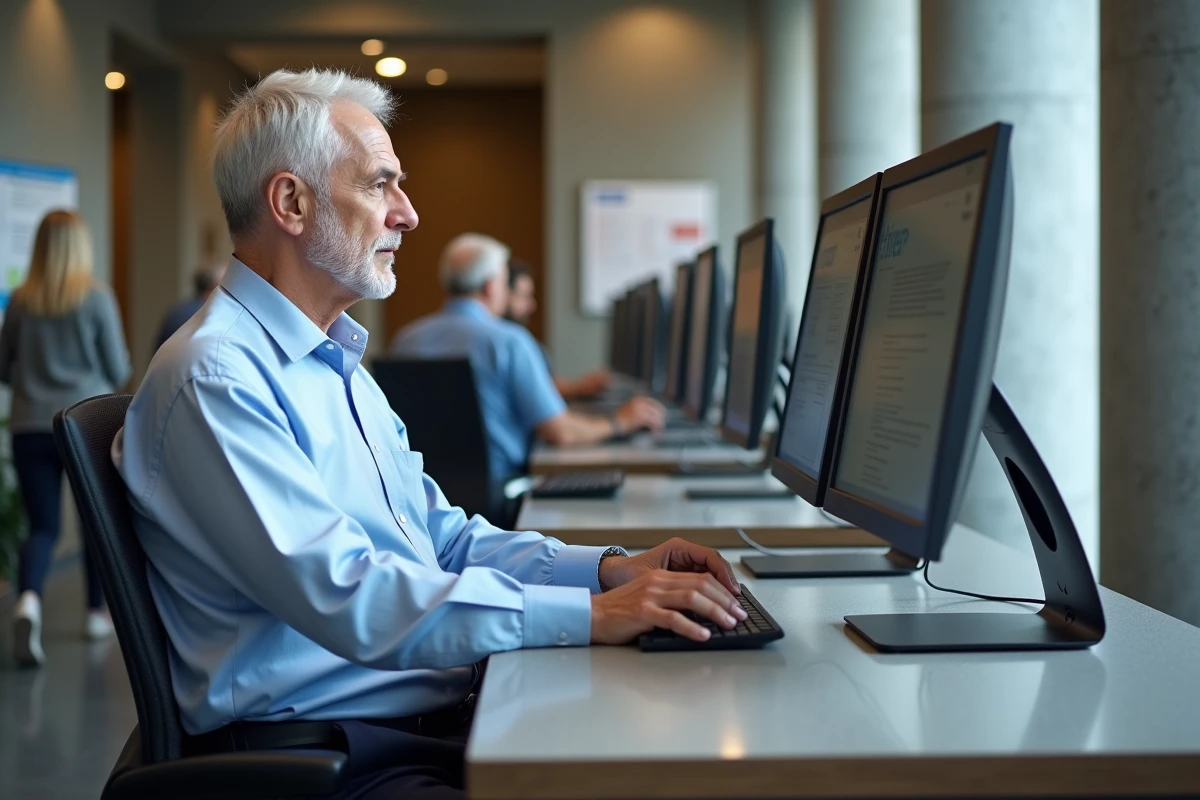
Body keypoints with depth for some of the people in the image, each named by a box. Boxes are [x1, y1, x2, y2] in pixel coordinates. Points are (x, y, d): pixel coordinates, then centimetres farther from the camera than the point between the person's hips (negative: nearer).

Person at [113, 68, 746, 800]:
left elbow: (440, 535, 19)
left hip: (437, 710, 9)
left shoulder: (337, 363, 19)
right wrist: (591, 615, -22)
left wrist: (610, 568, 4)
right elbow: (347, 598, -22)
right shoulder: (215, 376, -14)